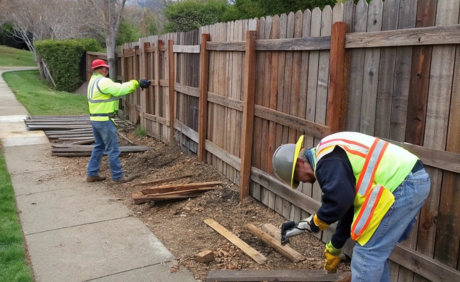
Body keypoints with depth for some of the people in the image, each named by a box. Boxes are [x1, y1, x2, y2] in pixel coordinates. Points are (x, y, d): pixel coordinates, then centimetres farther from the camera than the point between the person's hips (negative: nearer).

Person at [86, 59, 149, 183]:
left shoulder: (94, 81, 15)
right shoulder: (103, 82, -17)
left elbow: (116, 88, 11)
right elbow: (119, 89, -24)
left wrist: (135, 84, 3)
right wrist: (136, 83, -16)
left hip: (95, 119, 10)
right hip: (104, 120, -10)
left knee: (99, 146, 19)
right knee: (113, 149, -1)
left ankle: (92, 174, 22)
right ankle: (118, 176, 7)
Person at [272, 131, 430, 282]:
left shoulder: (328, 160, -13)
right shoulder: (333, 155, 20)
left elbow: (340, 199, -25)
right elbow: (349, 203, 26)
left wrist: (316, 223, -5)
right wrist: (335, 246, 32)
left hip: (403, 185, -10)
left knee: (367, 251, -2)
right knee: (376, 250, 20)